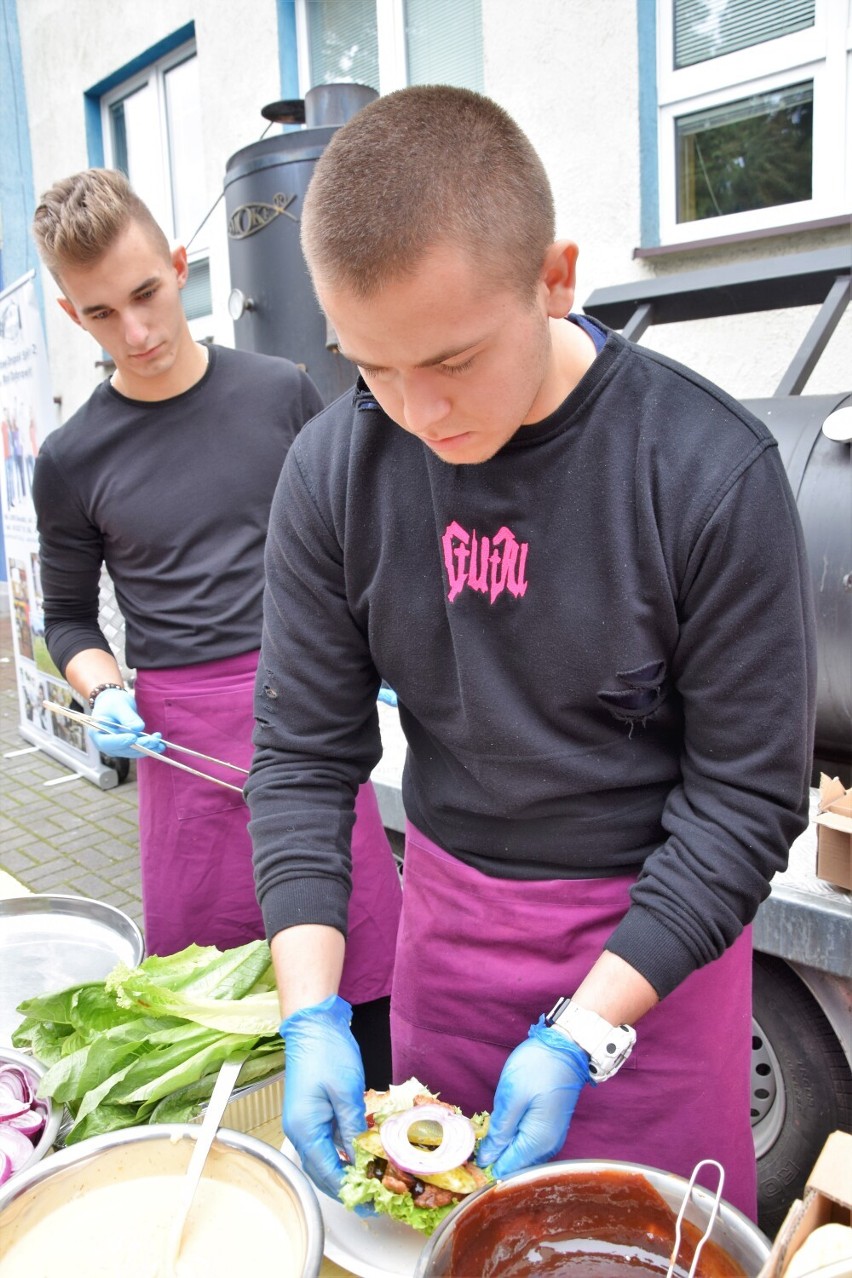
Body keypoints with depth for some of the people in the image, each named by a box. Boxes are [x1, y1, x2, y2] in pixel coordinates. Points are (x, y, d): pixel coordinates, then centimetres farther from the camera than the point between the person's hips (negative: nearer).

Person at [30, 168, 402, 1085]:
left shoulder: (281, 393, 4)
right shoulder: (73, 461, 3)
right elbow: (68, 616, 14)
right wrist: (103, 696, -5)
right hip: (184, 737, 0)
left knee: (365, 954, 4)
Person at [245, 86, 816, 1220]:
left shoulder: (712, 469, -21)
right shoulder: (332, 470, -11)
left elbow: (750, 792, -16)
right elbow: (305, 751, -6)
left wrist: (583, 1032, -20)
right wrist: (313, 1012, -14)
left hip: (650, 928, -2)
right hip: (448, 904, 3)